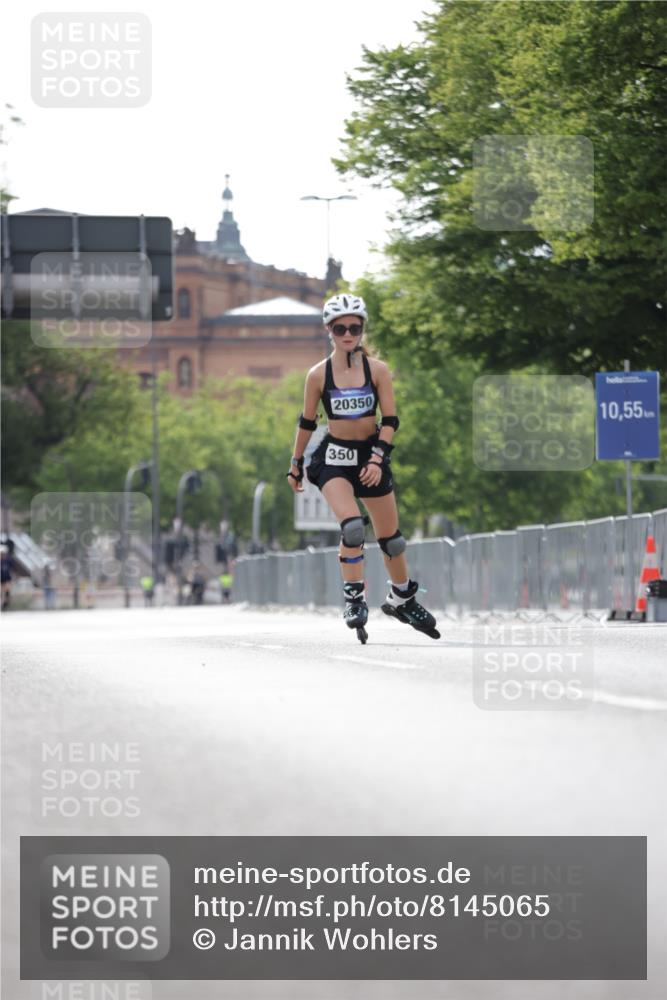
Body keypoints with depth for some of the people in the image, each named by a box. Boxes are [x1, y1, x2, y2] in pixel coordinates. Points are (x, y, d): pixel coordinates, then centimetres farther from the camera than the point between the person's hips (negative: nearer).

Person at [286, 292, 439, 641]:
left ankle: (402, 599, 32)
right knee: (352, 527, -25)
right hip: (334, 456, -2)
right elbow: (307, 423, 5)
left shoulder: (377, 369, -6)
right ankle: (354, 599, -14)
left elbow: (390, 420, -5)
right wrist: (296, 464, 10)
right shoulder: (318, 375, -6)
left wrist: (378, 458, -16)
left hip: (371, 455, 2)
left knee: (390, 536, 11)